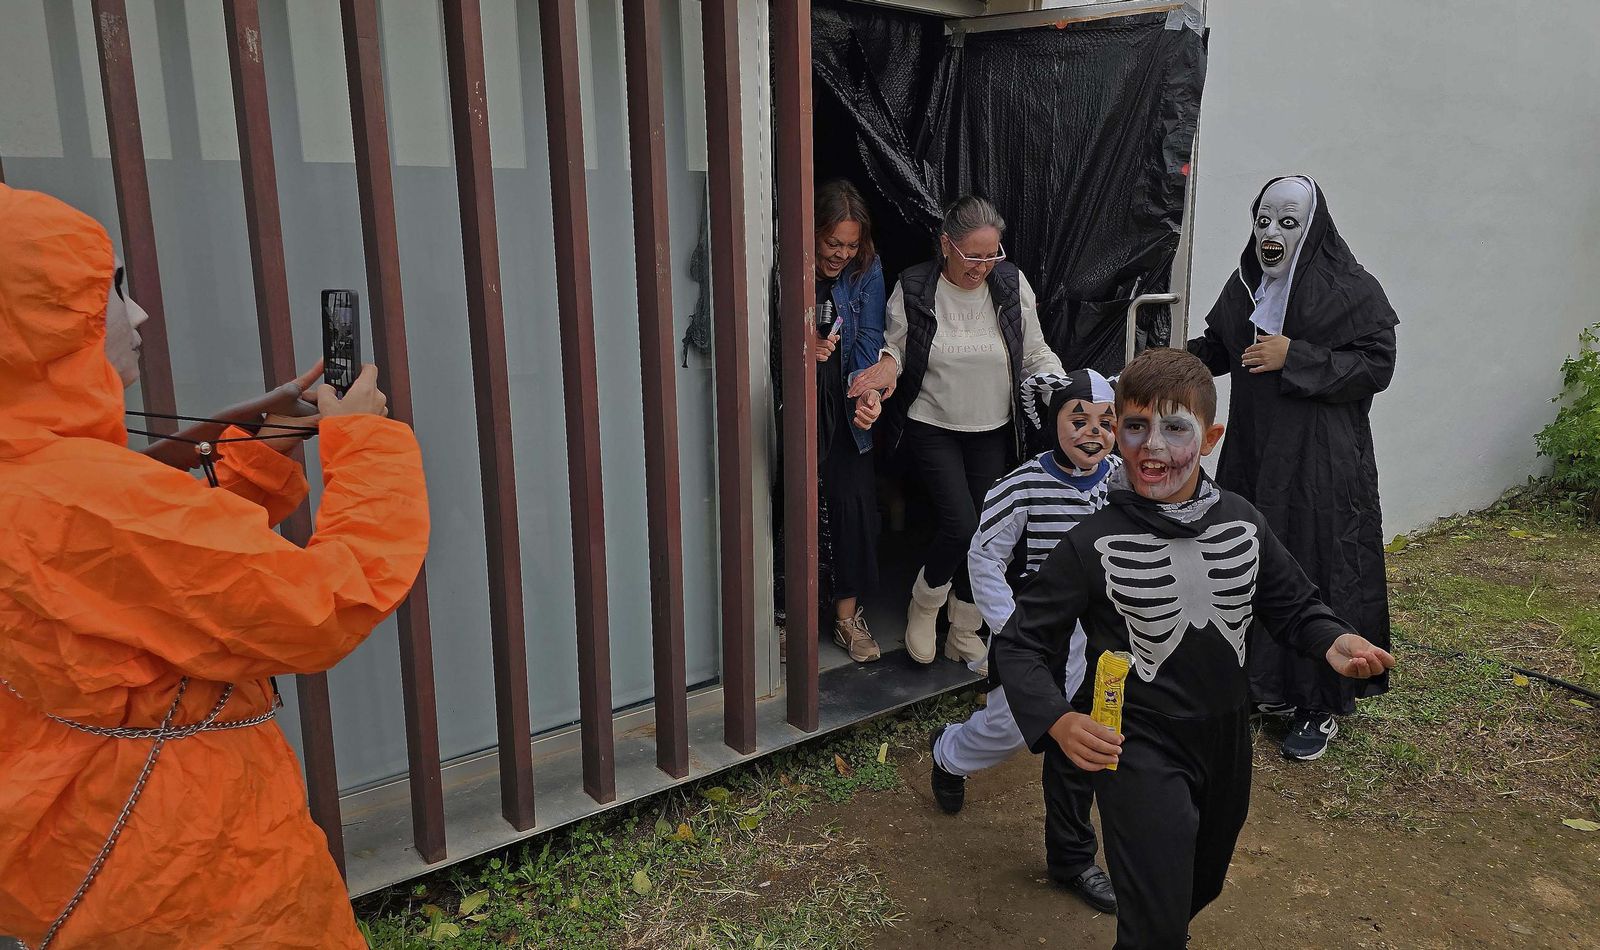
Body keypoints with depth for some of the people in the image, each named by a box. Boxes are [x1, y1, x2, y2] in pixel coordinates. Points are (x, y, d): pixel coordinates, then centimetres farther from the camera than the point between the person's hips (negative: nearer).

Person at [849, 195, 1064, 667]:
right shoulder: (913, 289, -11)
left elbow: (1036, 354, 3)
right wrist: (888, 363, -23)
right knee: (960, 522, -17)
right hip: (932, 428, -3)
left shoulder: (1012, 284, -5)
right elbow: (895, 347, 1)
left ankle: (965, 636, 27)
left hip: (992, 433, 3)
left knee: (982, 531, 7)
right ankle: (924, 603, 15)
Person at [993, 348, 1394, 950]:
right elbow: (1021, 643, -15)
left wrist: (1332, 642, -13)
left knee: (1203, 885, 28)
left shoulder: (1242, 525, -6)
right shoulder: (1094, 545, -19)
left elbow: (1292, 607, 8)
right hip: (1139, 751, -5)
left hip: (1227, 739, 5)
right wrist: (1057, 720, -30)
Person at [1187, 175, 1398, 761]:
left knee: (1316, 570, -2)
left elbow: (1376, 365, -12)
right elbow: (1217, 347, 20)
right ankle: (1264, 682, 28)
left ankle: (1320, 706, 12)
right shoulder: (1246, 285, 10)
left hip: (1321, 459, -6)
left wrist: (1295, 357, -21)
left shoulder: (1350, 290, -8)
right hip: (1252, 451, 6)